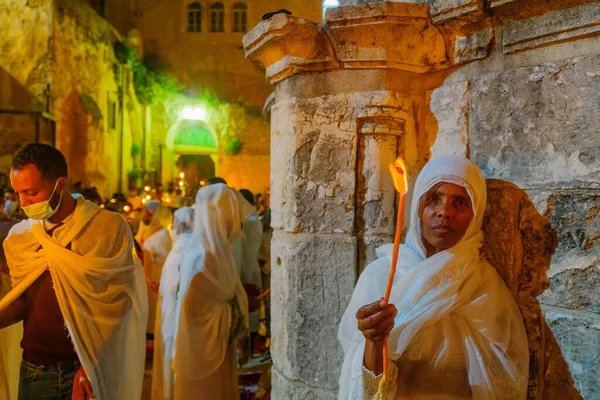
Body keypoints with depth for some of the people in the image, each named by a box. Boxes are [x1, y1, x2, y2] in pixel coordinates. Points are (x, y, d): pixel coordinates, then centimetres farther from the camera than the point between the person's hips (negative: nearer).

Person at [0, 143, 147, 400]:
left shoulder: (109, 227, -10)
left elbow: (116, 303, -10)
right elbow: (22, 298, 11)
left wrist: (90, 365, -12)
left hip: (90, 369, -3)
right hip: (33, 371, 4)